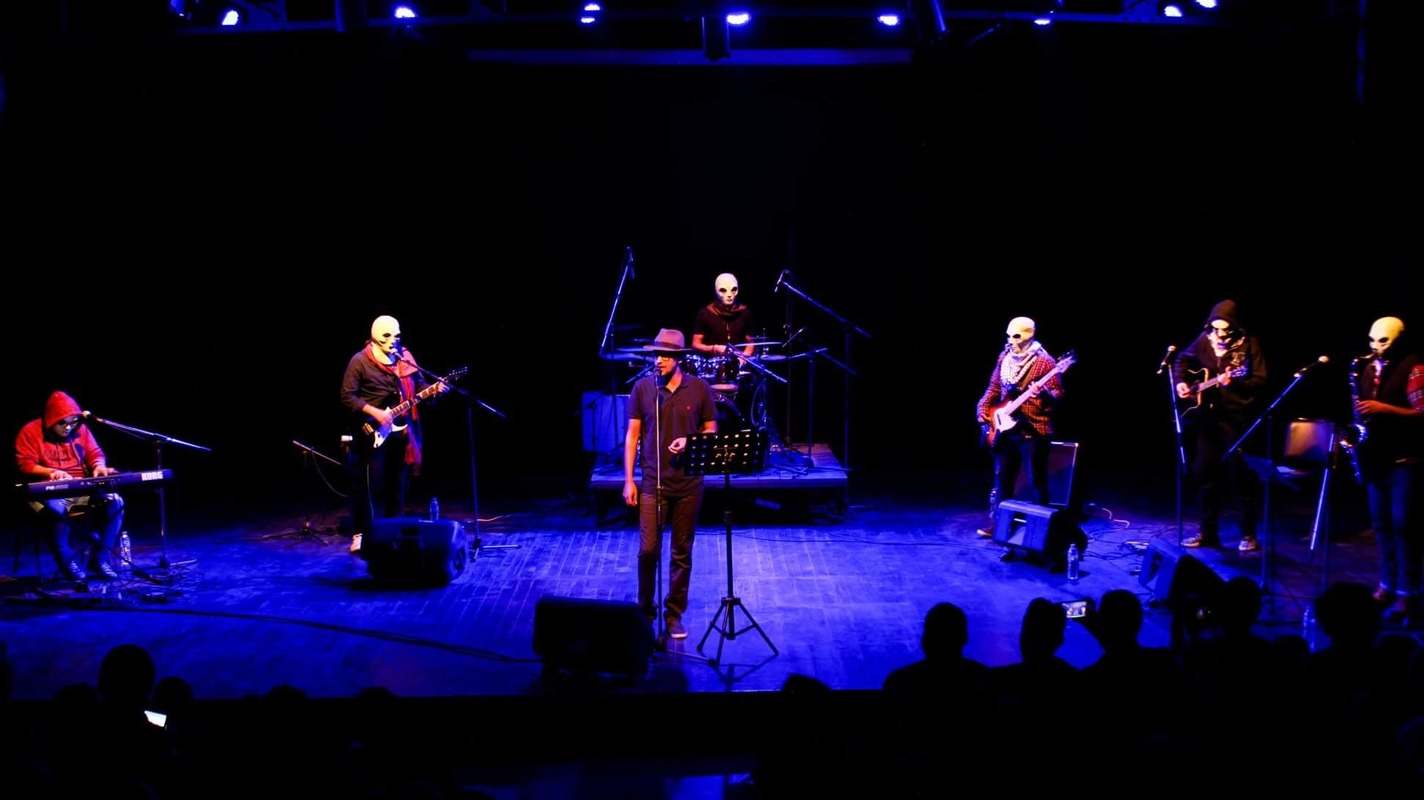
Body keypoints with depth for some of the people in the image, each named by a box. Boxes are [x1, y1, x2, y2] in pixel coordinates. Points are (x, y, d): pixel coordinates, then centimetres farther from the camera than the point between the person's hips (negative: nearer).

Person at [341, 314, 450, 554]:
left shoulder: (405, 357, 7)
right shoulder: (360, 361, -9)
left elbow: (418, 385, 12)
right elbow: (347, 397, -10)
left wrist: (435, 388, -8)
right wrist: (374, 412, -19)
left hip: (401, 430, 6)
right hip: (373, 432, -5)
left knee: (397, 484, 11)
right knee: (370, 485, -5)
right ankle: (362, 535, 3)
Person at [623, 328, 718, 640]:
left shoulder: (699, 388, -1)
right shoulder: (642, 388, -1)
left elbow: (711, 431, 7)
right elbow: (632, 435, 3)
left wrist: (691, 442, -14)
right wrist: (628, 480, -2)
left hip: (688, 483, 1)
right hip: (652, 482, -1)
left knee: (682, 552, 7)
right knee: (648, 549, -4)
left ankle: (674, 615, 19)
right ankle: (645, 611, 14)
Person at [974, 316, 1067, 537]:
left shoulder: (1044, 361, -10)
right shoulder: (1004, 357, 8)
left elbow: (1058, 394, -10)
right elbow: (994, 388, 17)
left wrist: (1044, 394, -31)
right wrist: (983, 408, 4)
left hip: (1034, 431, -6)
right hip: (1005, 429, 6)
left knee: (1036, 482, 0)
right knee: (1002, 479, 12)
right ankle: (996, 524, 21)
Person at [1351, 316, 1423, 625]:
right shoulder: (1368, 368, 11)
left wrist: (1383, 408, -25)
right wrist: (1361, 418, 4)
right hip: (1377, 456, 7)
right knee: (1381, 523, 10)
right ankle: (1387, 585, 19)